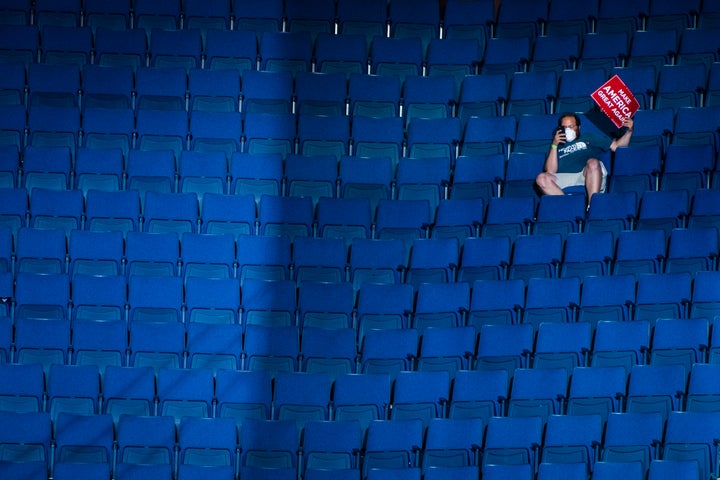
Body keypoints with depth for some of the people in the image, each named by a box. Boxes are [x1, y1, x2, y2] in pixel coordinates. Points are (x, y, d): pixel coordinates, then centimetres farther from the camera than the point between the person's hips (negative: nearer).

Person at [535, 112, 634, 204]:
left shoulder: (588, 138, 29)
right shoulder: (558, 147, 29)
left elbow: (616, 146, 23)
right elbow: (550, 171, 11)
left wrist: (629, 131, 8)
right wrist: (554, 145, 8)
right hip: (566, 178, 1)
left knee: (593, 162, -36)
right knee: (542, 179, -27)